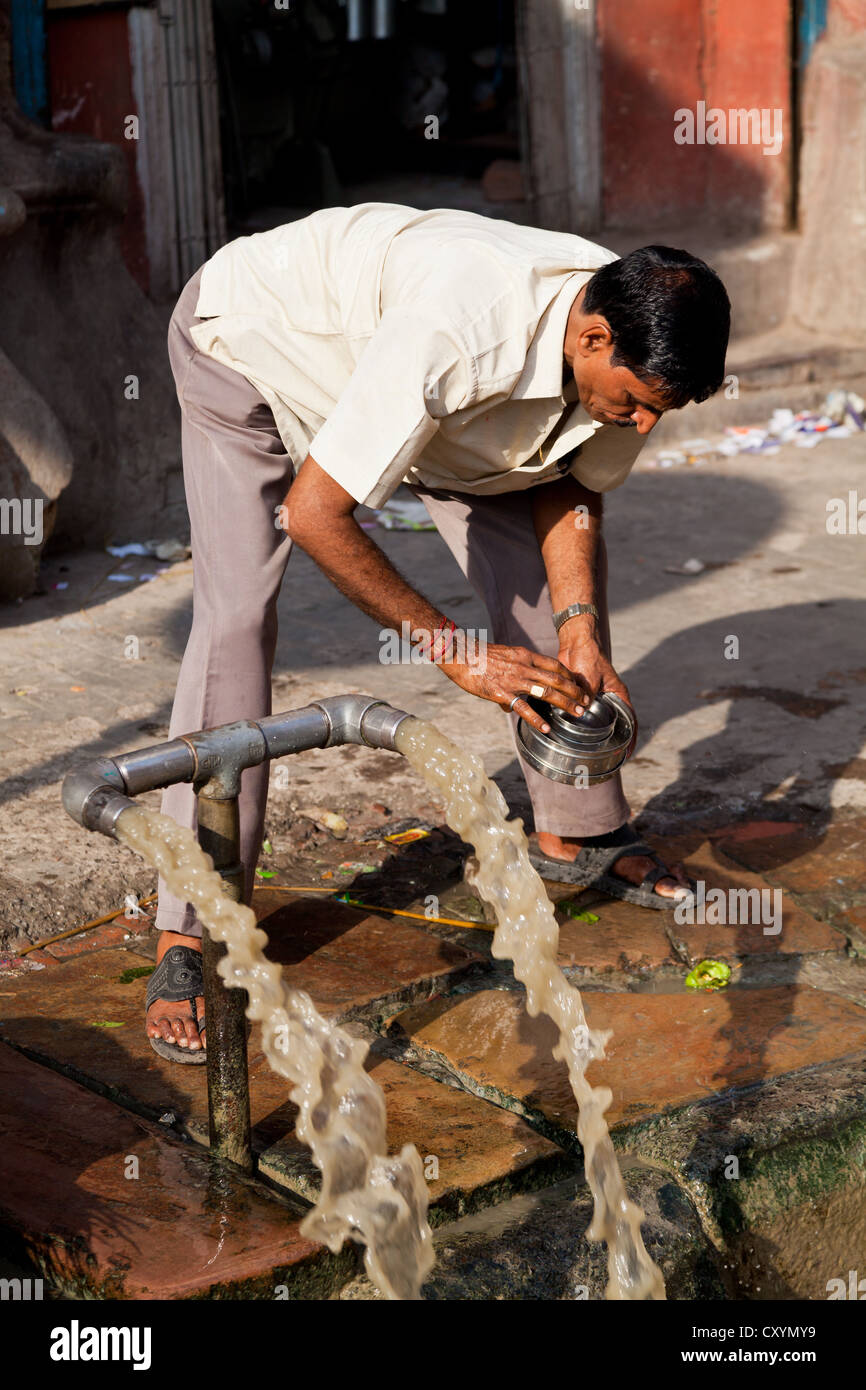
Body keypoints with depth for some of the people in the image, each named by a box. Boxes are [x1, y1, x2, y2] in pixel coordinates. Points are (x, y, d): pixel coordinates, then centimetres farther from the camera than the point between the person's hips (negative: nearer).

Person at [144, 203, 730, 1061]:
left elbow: (569, 484, -6)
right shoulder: (456, 331, -46)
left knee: (558, 569, -1)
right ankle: (188, 941, -15)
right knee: (236, 615, -21)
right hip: (251, 339, -6)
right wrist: (458, 654, -37)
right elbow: (313, 512, -40)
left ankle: (577, 835, 16)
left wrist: (578, 632, -20)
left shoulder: (630, 345, -23)